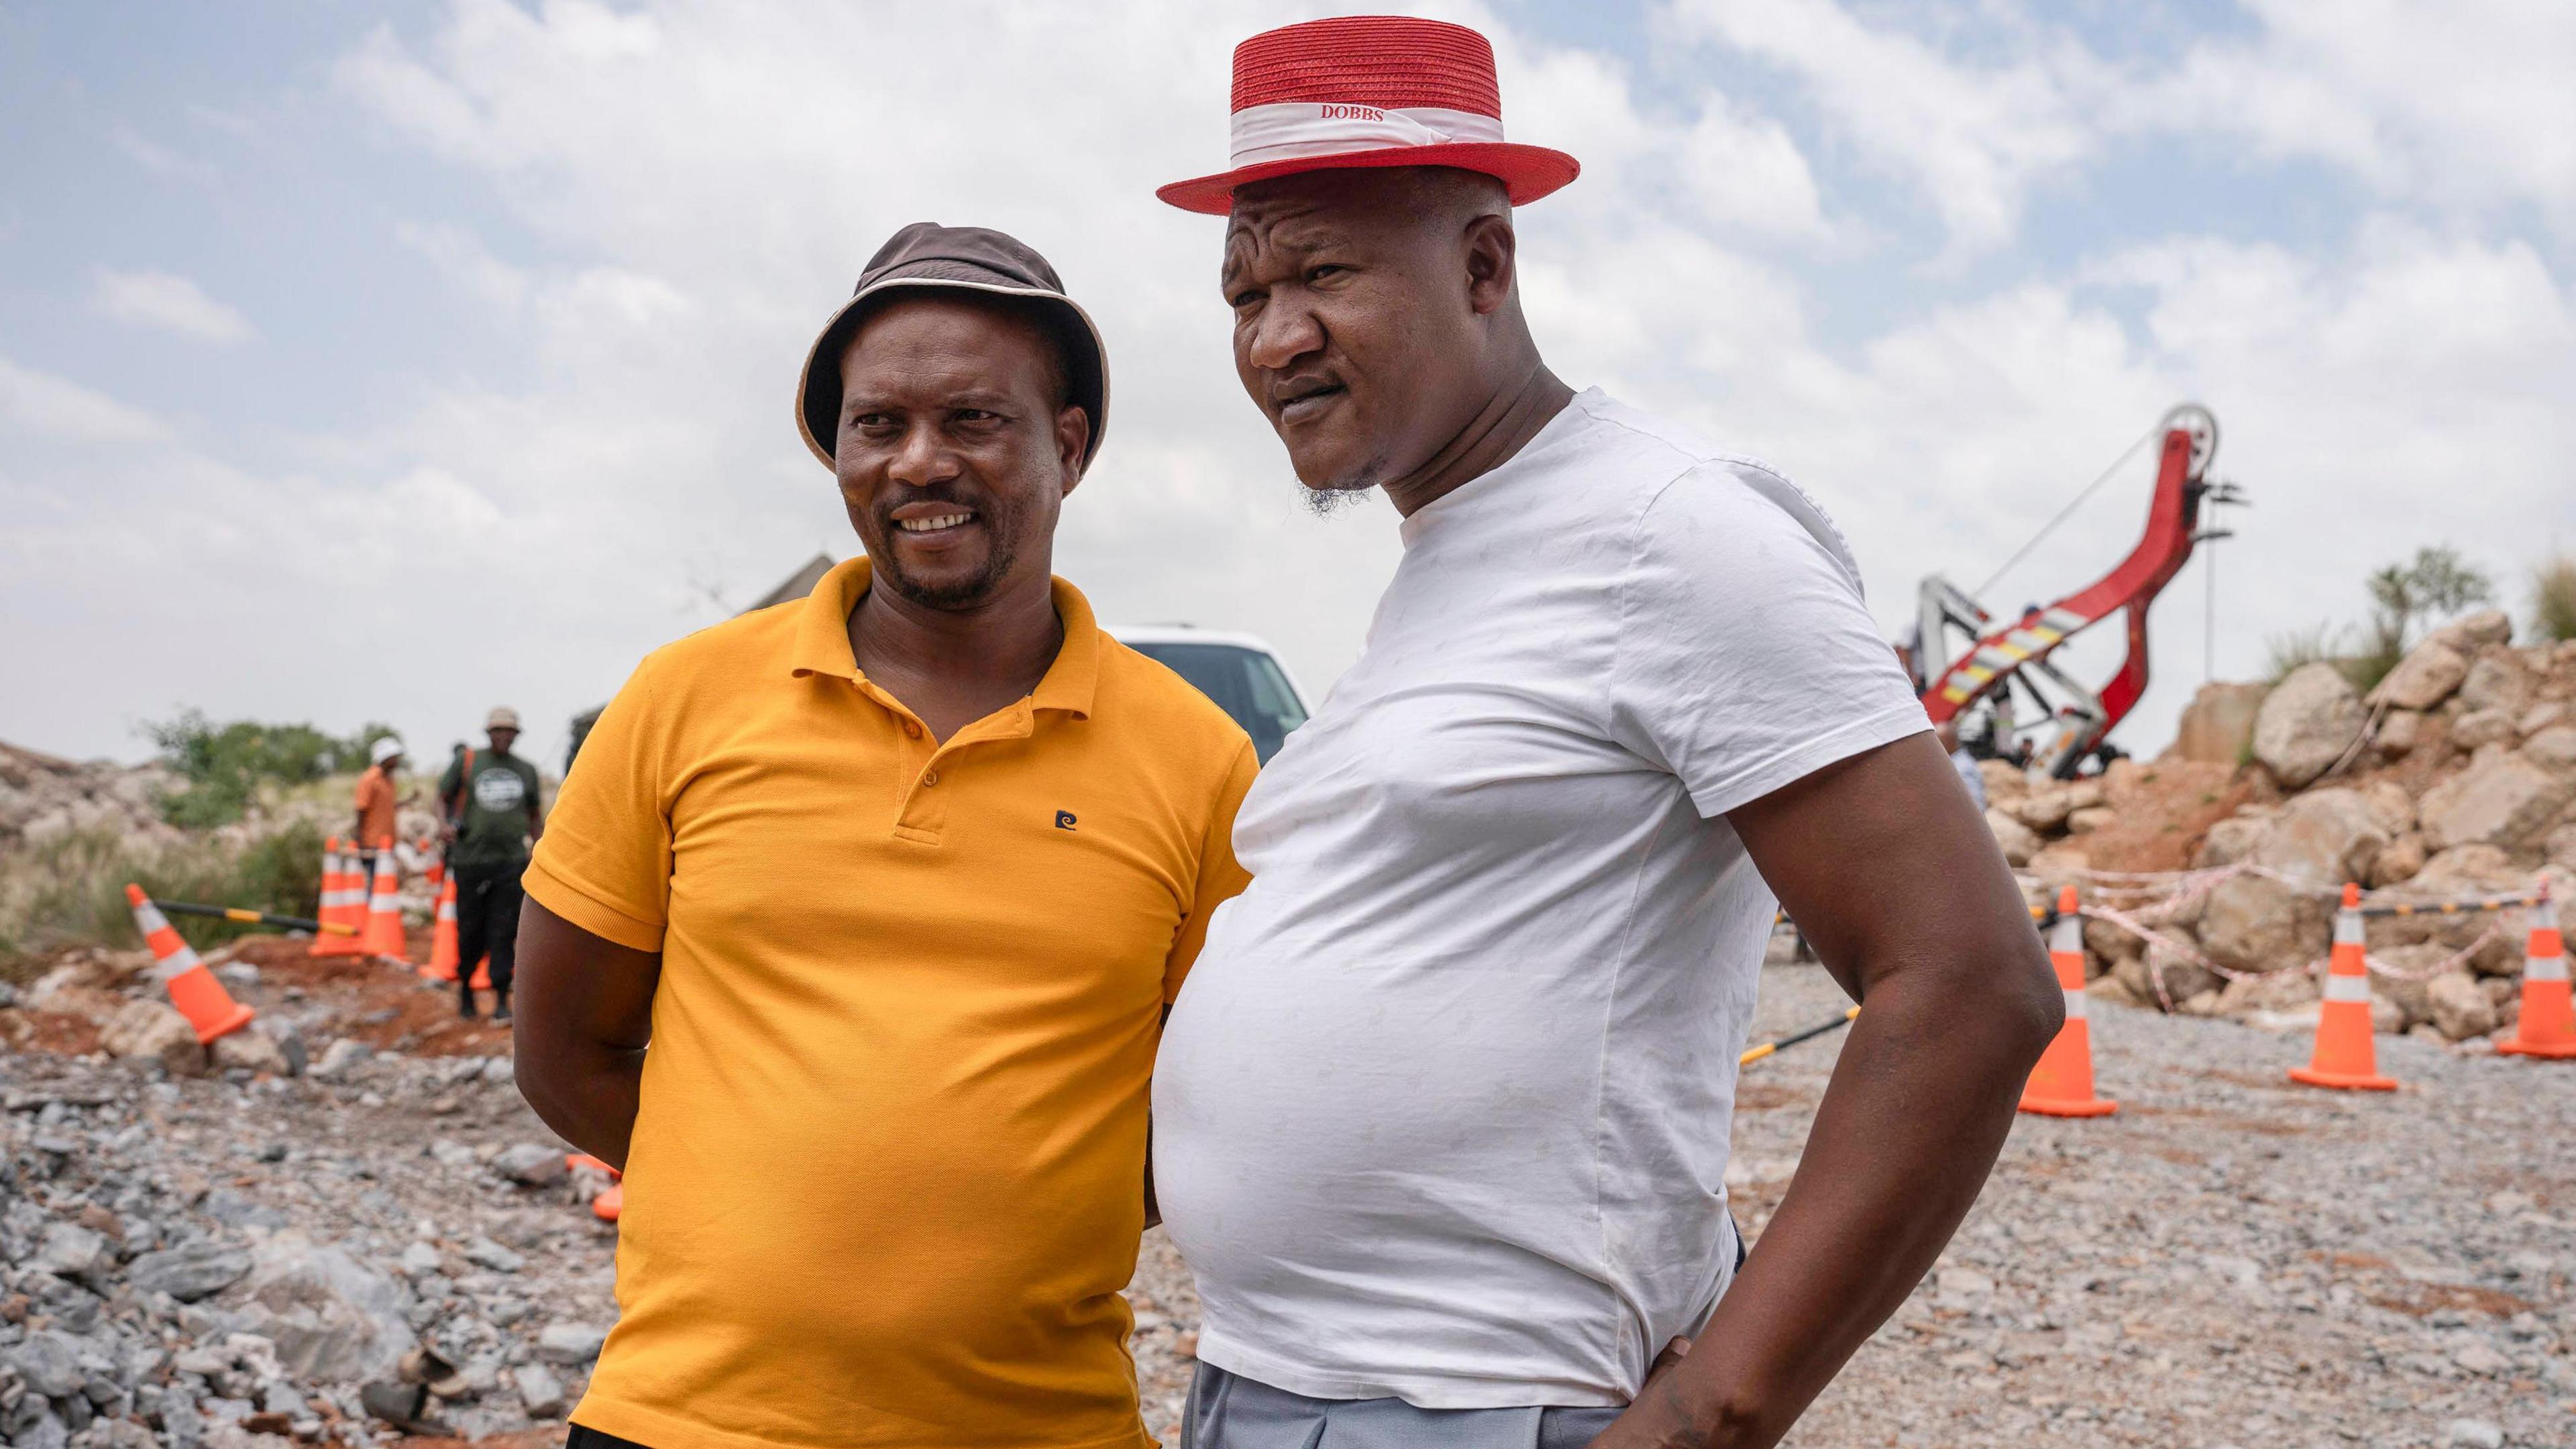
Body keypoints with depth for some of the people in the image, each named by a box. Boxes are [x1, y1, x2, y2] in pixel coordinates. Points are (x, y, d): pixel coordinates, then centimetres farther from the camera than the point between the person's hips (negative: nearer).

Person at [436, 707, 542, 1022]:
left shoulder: (526, 771, 14)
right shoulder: (467, 761, 7)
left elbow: (535, 816, 22)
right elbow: (443, 796, 11)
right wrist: (448, 824, -9)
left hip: (512, 862, 1)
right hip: (470, 859, -1)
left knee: (505, 933, -4)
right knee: (470, 931, 4)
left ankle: (502, 999, -2)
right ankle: (465, 985, 28)